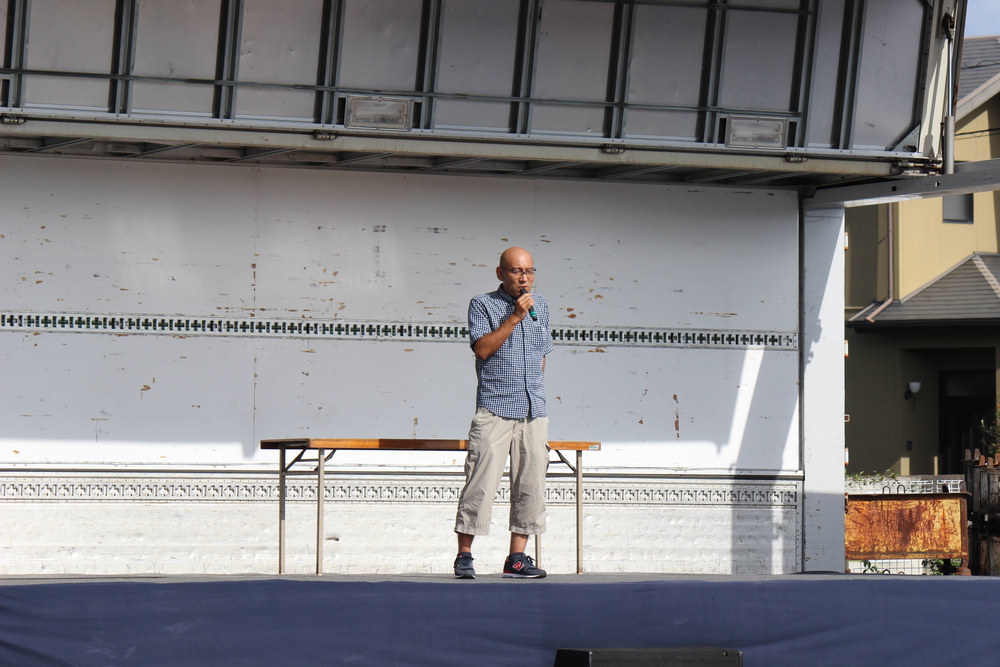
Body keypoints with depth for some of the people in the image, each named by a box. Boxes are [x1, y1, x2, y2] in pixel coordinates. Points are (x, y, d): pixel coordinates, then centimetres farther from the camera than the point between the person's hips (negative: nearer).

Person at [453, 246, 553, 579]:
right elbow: (483, 349, -12)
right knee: (482, 480, -10)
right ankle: (464, 555, -5)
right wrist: (514, 317, -15)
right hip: (494, 411, -5)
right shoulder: (482, 305, 1)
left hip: (534, 411, 5)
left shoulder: (540, 305, 16)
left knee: (530, 484, 2)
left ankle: (516, 558, 8)